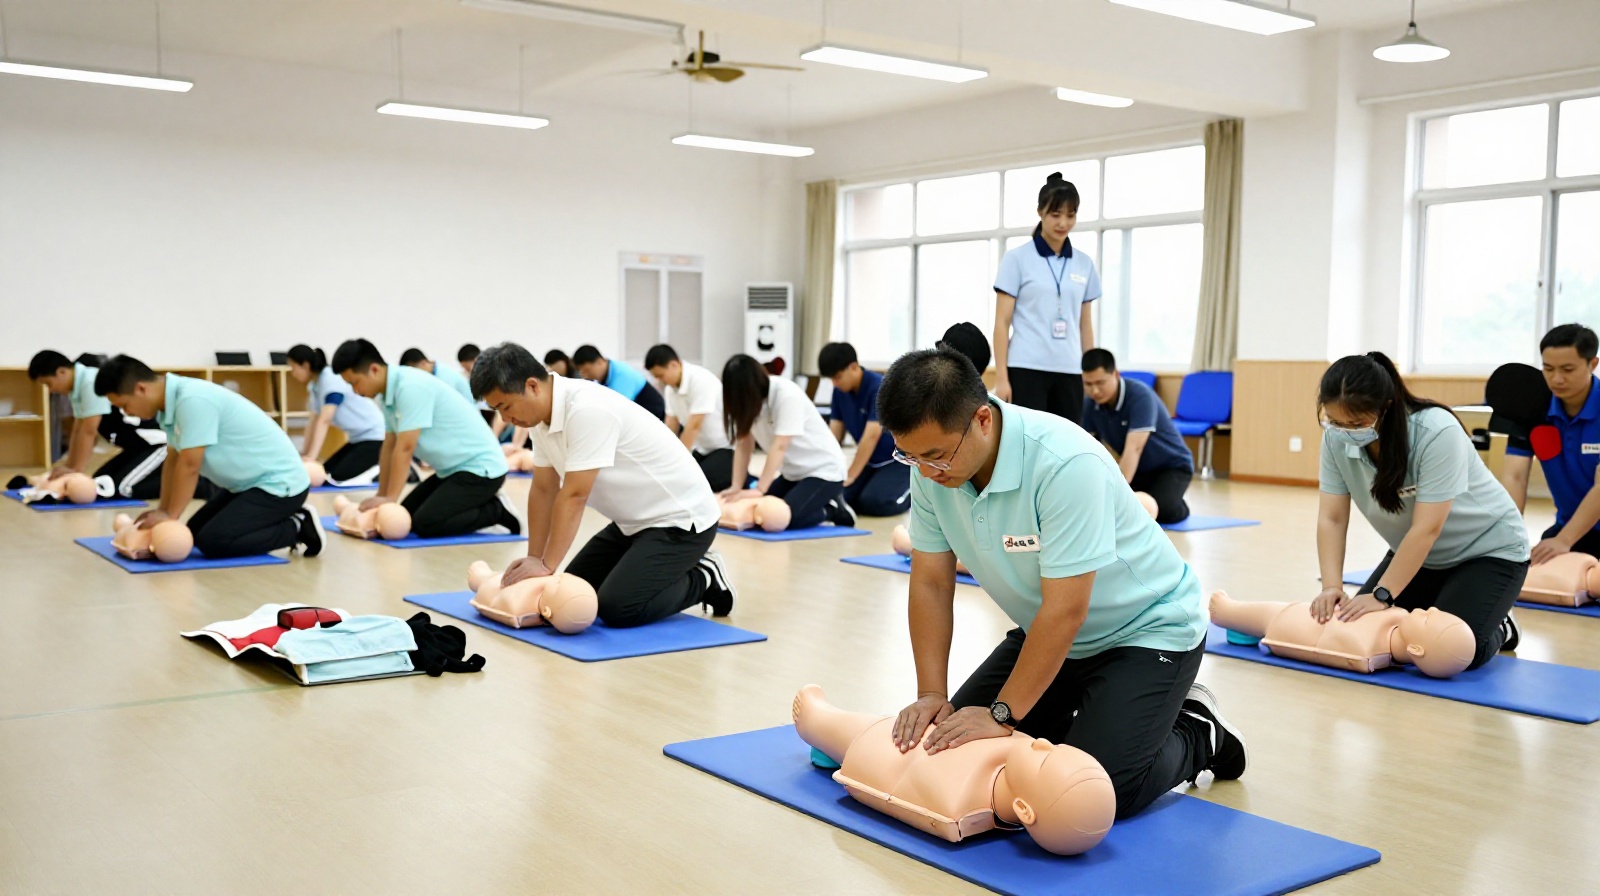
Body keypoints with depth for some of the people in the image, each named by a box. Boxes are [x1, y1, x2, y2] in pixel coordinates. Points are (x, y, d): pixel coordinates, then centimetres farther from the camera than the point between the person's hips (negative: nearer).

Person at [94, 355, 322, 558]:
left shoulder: (192, 400, -26)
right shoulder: (172, 401, 2)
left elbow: (189, 466, -23)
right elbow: (173, 460, 10)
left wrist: (170, 515, -15)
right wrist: (162, 510, 8)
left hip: (279, 483, -10)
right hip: (250, 482, 10)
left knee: (213, 541, -18)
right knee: (195, 533, 13)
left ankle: (297, 529, -5)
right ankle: (290, 522, 14)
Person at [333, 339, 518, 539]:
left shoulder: (411, 387, -23)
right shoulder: (388, 394, 5)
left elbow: (405, 448, -25)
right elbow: (390, 446, 10)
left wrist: (390, 499, -23)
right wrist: (381, 495, 10)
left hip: (481, 468, -10)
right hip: (453, 469, 10)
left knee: (425, 524, -20)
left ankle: (496, 511, -3)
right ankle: (484, 506, 13)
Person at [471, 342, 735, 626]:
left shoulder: (587, 410, -30)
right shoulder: (544, 417, -1)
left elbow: (574, 497, -27)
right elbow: (543, 490, 6)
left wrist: (547, 566, -21)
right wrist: (534, 560, 3)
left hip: (680, 519, -9)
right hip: (636, 521, 10)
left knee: (617, 608, -20)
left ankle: (703, 580, 2)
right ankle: (659, 569, 19)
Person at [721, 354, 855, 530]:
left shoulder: (787, 395, -23)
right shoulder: (749, 399, -2)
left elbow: (779, 446, -29)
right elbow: (743, 445, -6)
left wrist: (759, 490, -35)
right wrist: (736, 486, -18)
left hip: (823, 470, -8)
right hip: (792, 473, 8)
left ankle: (831, 510, 1)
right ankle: (823, 505, 9)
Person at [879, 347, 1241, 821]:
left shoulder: (1065, 463, -35)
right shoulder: (931, 466, -14)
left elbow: (1065, 610, -32)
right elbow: (931, 583, -7)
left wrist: (1004, 714, -27)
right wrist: (931, 694, -13)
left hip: (1146, 631, -7)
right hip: (1046, 633, 7)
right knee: (956, 740, 2)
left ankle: (1198, 735, 10)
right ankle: (1089, 713, 21)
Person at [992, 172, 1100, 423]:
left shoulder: (1084, 264, 11)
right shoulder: (1017, 259, -2)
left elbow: (1085, 324, 15)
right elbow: (1002, 322, -4)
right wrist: (1001, 376, -11)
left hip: (1069, 372, 5)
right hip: (1027, 369, -4)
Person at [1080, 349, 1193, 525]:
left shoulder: (1140, 396, -31)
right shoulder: (1090, 404, -11)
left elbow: (1133, 449, -39)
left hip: (1171, 466, -6)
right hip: (1137, 469, 6)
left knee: (1160, 509, -31)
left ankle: (1178, 506, 4)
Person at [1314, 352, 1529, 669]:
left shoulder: (1437, 433, -34)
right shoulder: (1337, 438, -19)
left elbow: (1426, 529, -34)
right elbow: (1332, 519, -17)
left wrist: (1382, 596, -37)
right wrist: (1332, 587, -30)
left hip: (1488, 549, -5)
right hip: (1417, 554, 6)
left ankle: (1498, 630, 12)